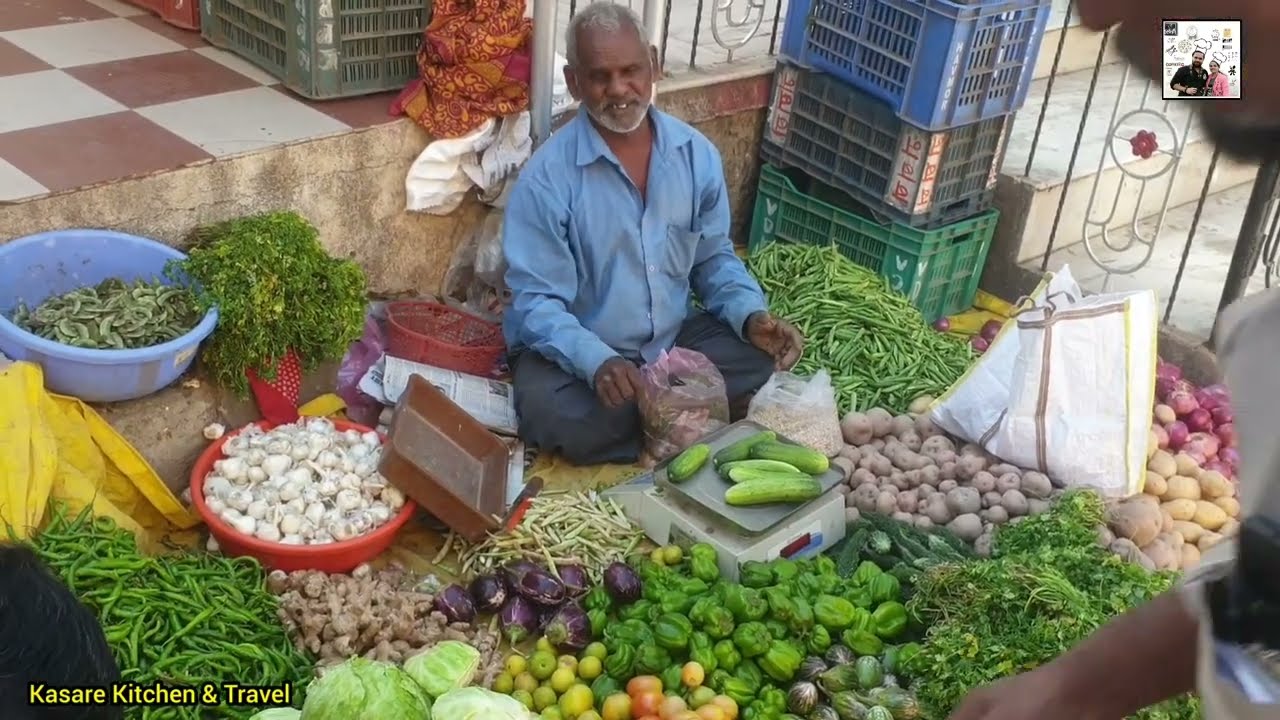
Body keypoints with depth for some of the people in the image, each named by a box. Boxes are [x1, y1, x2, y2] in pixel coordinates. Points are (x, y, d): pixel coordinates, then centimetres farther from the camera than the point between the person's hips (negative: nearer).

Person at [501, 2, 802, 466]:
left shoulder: (697, 154, -4)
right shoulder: (546, 178, -18)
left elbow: (713, 257, 7)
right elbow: (536, 301, -19)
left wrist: (752, 316, -12)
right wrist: (597, 361, -37)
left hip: (672, 339, 4)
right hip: (579, 351, -4)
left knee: (761, 351, -16)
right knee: (551, 413, -34)